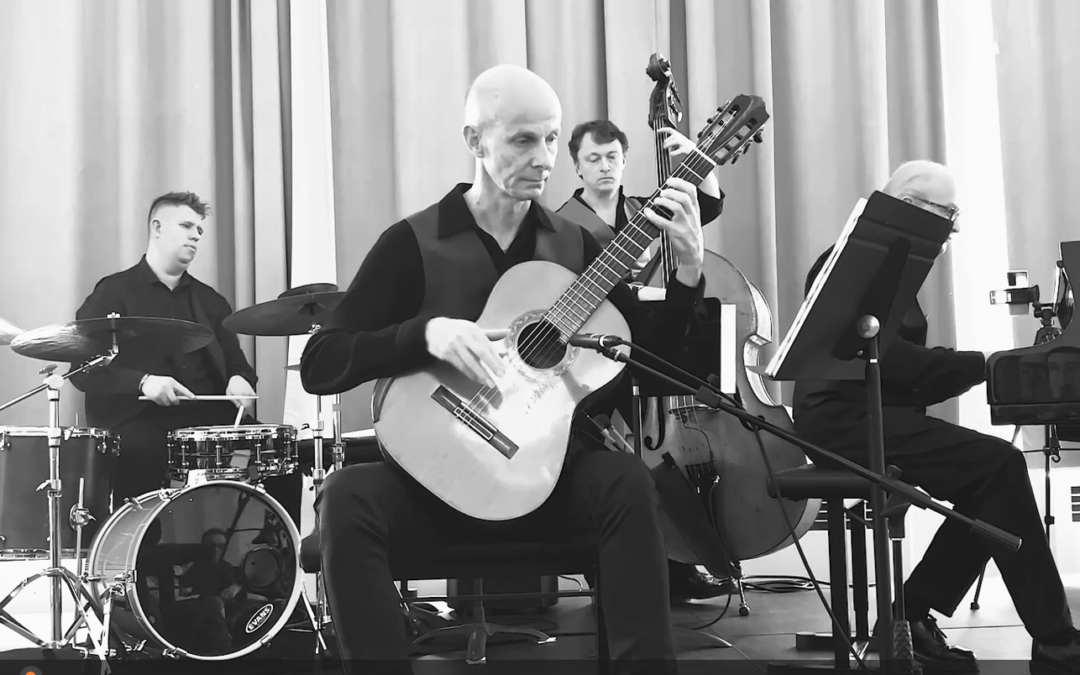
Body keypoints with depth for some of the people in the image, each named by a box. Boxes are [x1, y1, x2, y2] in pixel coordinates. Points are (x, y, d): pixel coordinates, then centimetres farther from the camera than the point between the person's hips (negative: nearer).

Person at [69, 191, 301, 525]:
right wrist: (142, 382, -19)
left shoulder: (210, 300, 22)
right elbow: (83, 369, -2)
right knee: (139, 457, -38)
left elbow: (236, 361, 24)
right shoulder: (114, 292, 6)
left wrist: (239, 380, -2)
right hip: (137, 422, -4)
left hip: (209, 415, 5)